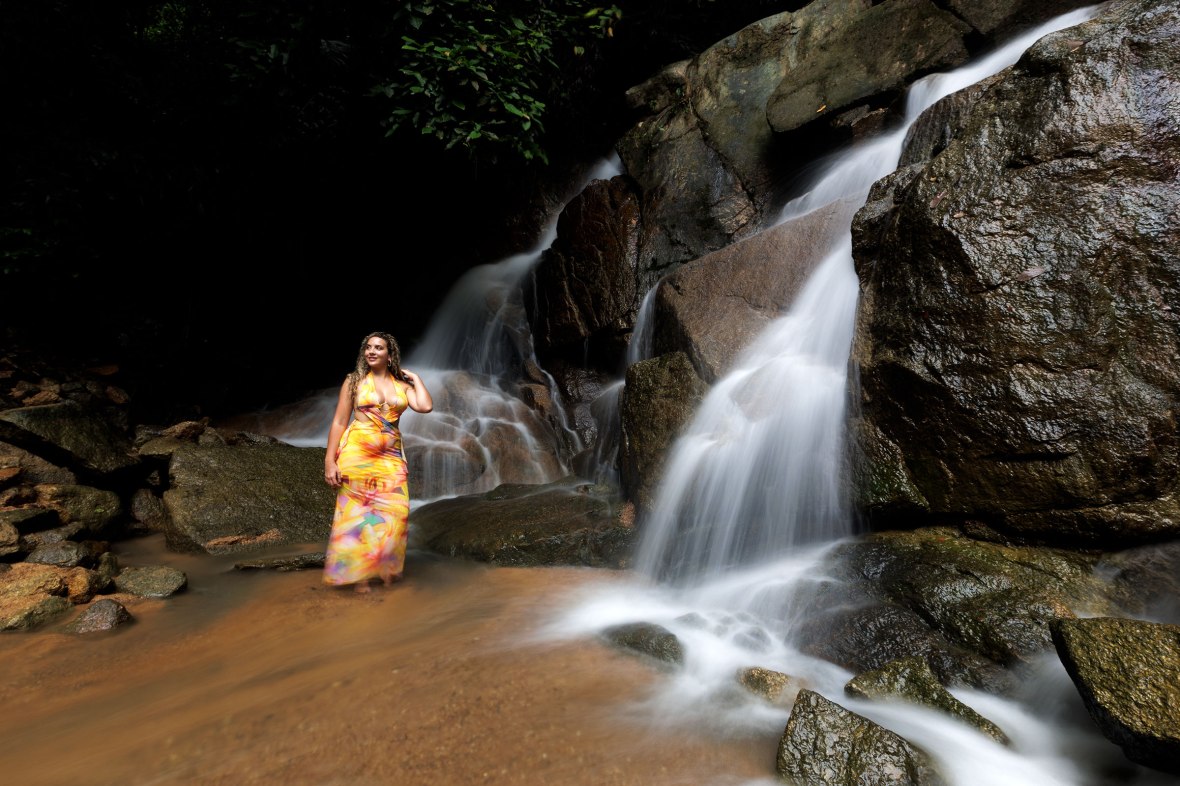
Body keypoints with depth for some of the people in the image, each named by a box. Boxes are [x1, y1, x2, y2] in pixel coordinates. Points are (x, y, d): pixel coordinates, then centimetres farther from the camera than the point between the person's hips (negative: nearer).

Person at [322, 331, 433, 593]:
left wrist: (415, 378, 5)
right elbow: (339, 422, 0)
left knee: (393, 512, -1)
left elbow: (426, 406, -9)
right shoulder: (354, 380, 4)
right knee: (357, 512, 0)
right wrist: (330, 461, -7)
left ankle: (385, 570, 16)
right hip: (357, 452, -2)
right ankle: (358, 575, 11)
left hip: (391, 456, 3)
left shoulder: (402, 384, 9)